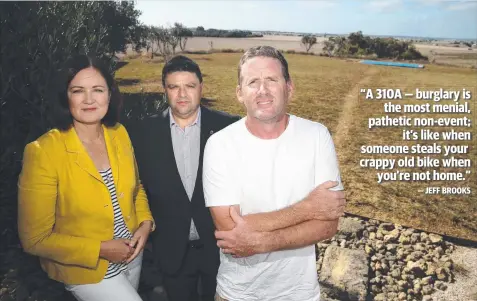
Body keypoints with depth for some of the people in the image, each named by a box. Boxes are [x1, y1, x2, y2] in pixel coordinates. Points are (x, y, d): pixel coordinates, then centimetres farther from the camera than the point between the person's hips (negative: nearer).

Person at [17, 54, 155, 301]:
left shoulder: (119, 134, -7)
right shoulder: (43, 152, -23)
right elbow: (35, 238, -18)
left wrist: (145, 223, -8)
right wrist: (100, 249, -21)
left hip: (131, 257, 6)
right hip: (86, 269, -5)